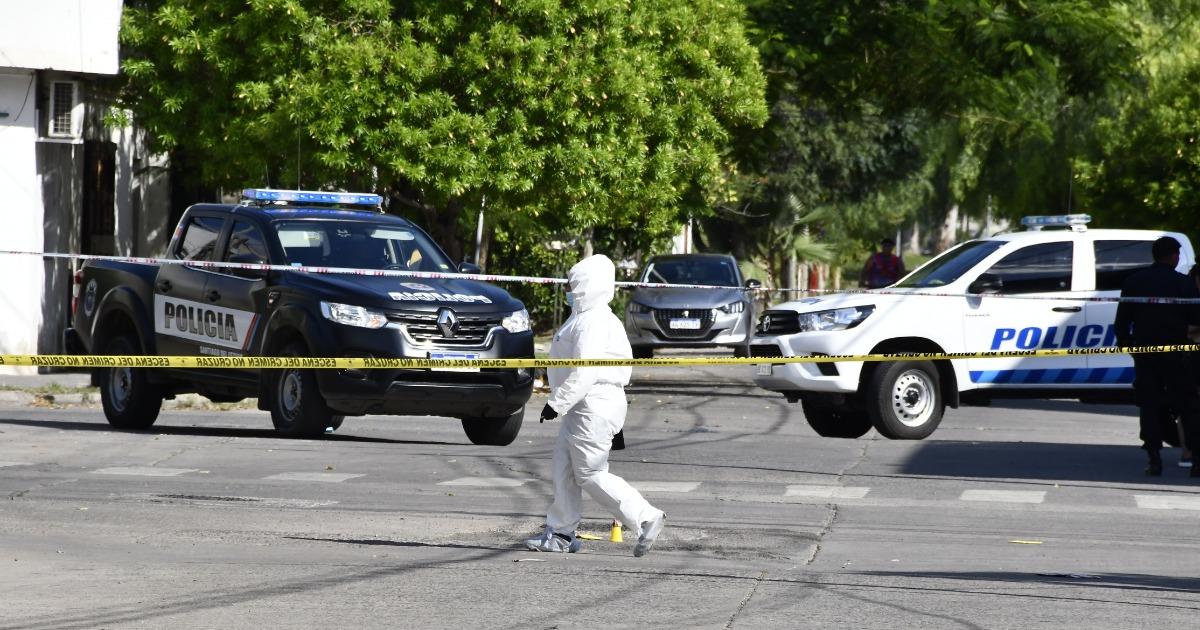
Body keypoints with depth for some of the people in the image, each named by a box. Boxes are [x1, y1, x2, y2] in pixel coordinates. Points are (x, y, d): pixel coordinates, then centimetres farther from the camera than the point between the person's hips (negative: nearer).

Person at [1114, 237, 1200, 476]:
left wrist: (1124, 343, 16)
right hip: (1175, 354, -3)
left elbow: (1122, 319, 6)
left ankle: (1154, 458, -1)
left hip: (1144, 351, 3)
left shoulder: (1133, 281, 5)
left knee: (1149, 405, 6)